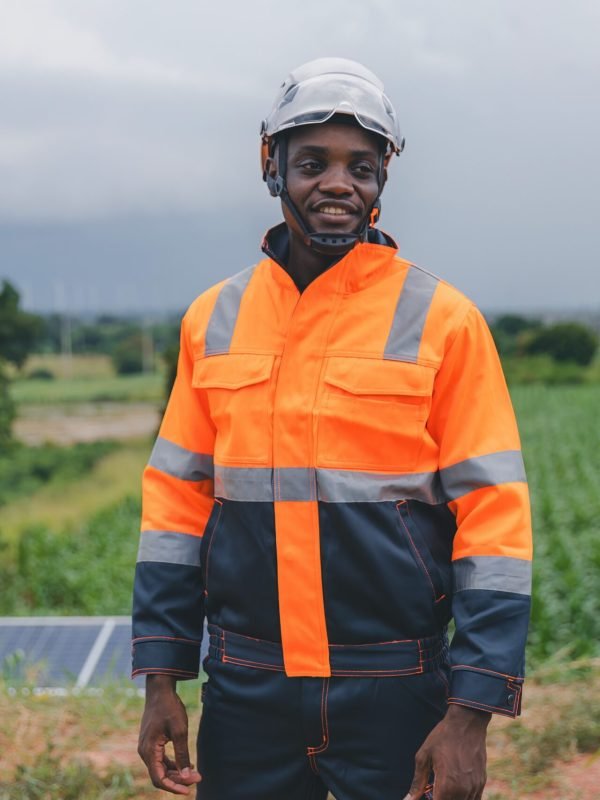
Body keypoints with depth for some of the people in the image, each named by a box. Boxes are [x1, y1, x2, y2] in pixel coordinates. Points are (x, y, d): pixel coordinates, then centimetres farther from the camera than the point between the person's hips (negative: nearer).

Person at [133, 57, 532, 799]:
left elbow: (492, 511, -8)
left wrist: (470, 714, -12)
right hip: (245, 693, 3)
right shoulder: (213, 318, 5)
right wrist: (161, 679, 4)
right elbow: (178, 497, 8)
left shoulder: (441, 320, -5)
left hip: (395, 692, -2)